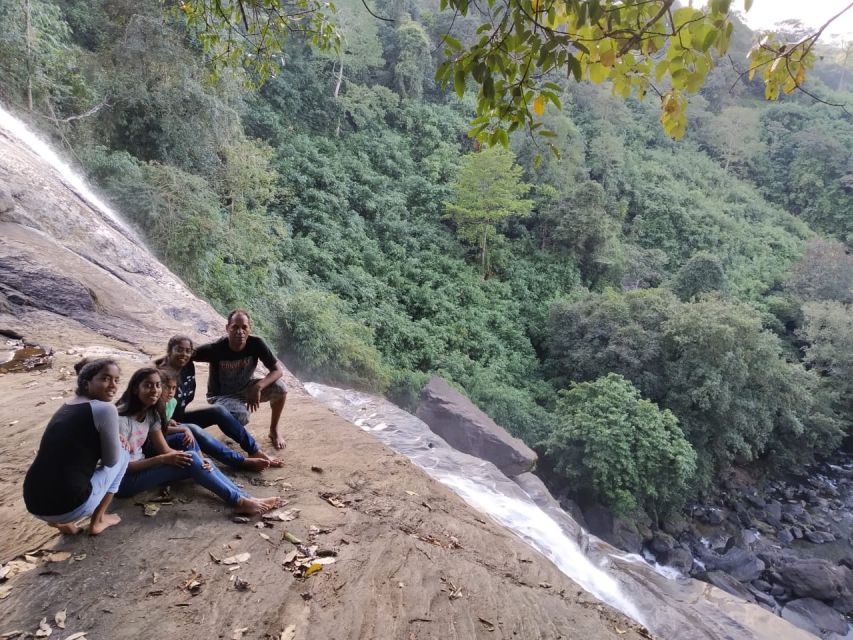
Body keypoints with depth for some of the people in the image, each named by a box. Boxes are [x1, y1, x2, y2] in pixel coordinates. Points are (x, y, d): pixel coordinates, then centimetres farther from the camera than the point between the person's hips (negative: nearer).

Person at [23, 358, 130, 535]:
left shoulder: (64, 408, 14)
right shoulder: (105, 409, -12)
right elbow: (111, 460, -2)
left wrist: (112, 439, 18)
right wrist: (116, 441, 18)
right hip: (68, 506, -8)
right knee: (123, 454, 14)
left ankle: (60, 520, 20)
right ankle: (97, 521, 18)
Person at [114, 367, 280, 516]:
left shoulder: (151, 414, 3)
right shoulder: (121, 418, -21)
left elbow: (165, 450, 0)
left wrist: (198, 461, -18)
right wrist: (163, 460, -29)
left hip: (141, 468, 8)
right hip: (124, 480, -8)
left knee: (199, 464, -11)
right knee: (190, 459, -25)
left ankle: (244, 497, -16)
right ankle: (239, 501, -22)